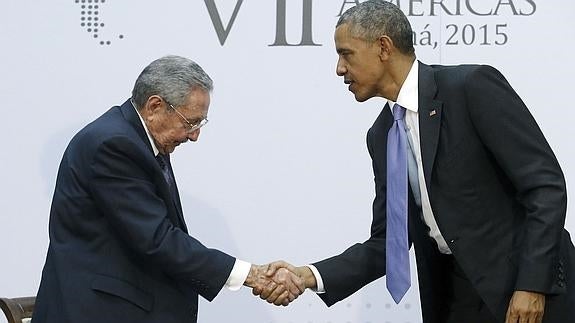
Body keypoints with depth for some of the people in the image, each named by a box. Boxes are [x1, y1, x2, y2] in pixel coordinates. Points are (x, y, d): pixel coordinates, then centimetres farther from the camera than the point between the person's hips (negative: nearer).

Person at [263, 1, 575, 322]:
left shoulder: (474, 86, -12)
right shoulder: (382, 135, 8)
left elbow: (547, 185, -15)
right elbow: (387, 241, 9)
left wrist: (532, 286, -20)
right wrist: (311, 276, -4)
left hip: (532, 291, -6)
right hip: (455, 295, 7)